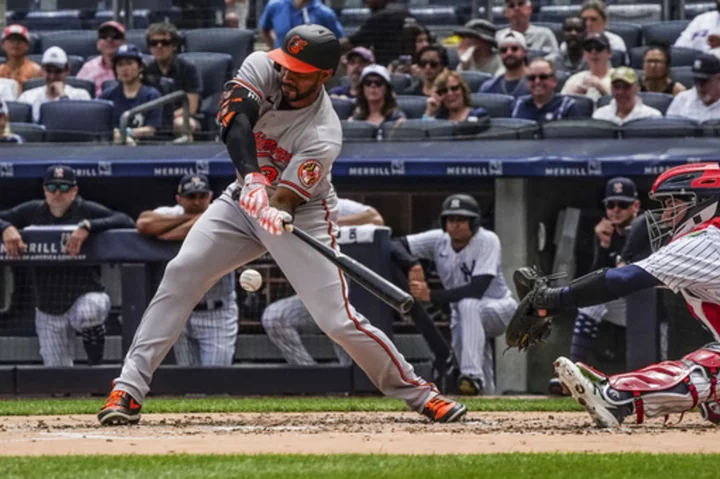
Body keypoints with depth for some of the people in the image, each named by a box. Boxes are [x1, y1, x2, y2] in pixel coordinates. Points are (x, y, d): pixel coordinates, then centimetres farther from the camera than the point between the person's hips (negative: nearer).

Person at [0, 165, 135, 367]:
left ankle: (93, 335, -5)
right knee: (57, 376, 1)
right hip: (48, 312, 4)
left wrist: (86, 226, -29)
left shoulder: (87, 210, -5)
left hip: (86, 292, -3)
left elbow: (126, 221, -17)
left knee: (85, 315, -39)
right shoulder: (34, 211, 5)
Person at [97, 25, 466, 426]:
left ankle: (416, 391, 6)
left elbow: (283, 201, -31)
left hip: (303, 215, -4)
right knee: (181, 274, -13)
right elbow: (235, 118, -35)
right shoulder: (262, 69, -18)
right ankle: (130, 388, -12)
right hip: (245, 198, 4)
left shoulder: (324, 137, -28)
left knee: (337, 318, -13)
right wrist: (252, 178, -50)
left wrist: (272, 211, -55)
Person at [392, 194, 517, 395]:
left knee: (468, 305, -39)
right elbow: (397, 245, -9)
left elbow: (477, 290, -34)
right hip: (463, 315, 6)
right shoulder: (438, 240, -9)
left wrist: (431, 296, -41)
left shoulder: (487, 241, -23)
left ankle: (473, 376, -45)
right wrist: (412, 266, -31)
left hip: (499, 309, -6)